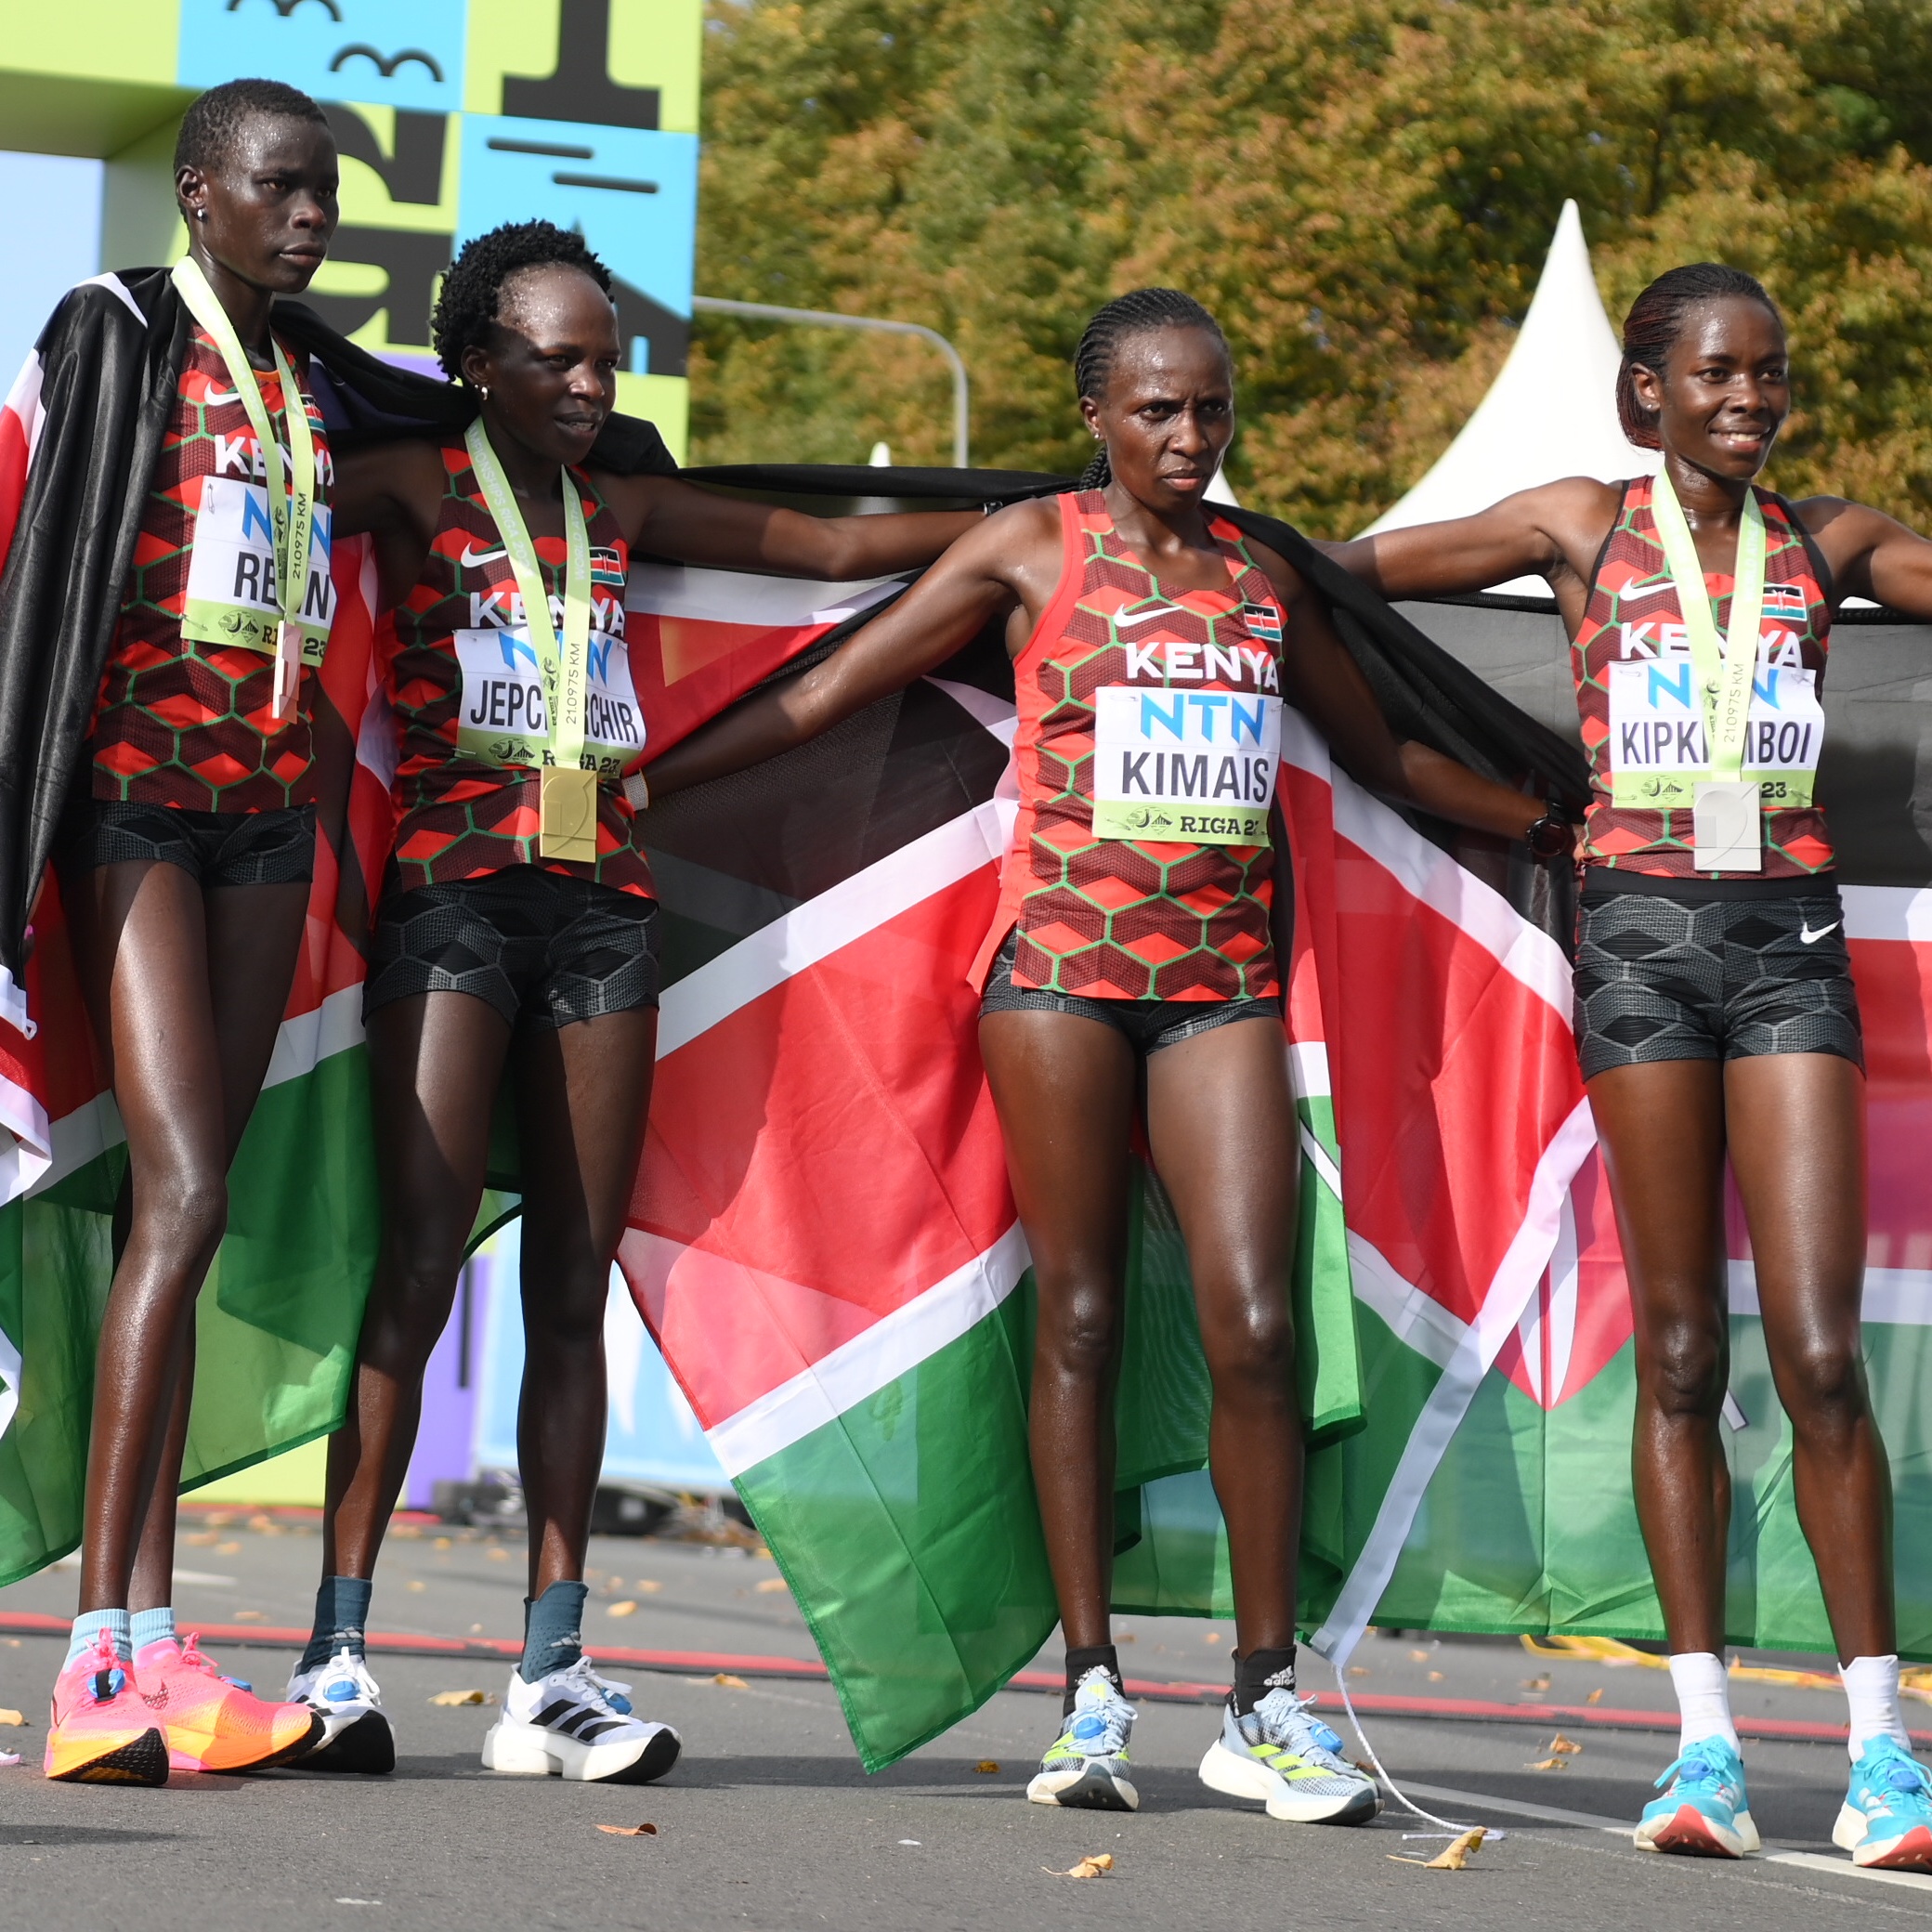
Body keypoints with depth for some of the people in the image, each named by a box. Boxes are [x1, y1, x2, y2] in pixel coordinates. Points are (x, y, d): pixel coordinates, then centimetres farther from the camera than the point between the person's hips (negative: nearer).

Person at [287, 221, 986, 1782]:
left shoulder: (620, 512, 18)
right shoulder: (416, 486, 5)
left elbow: (836, 546, 24)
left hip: (602, 904, 5)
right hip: (454, 894, -5)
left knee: (574, 1290, 1)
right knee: (418, 1271, -12)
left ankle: (554, 1670, 1)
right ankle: (336, 1652, -9)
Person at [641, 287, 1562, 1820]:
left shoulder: (1263, 573, 15)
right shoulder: (1034, 548, 5)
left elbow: (1383, 756, 29)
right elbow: (825, 695, 7)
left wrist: (1559, 819, 30)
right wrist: (630, 780, 4)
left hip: (1223, 979, 2)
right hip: (1062, 962, -2)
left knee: (1255, 1324, -8)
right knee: (1080, 1317, -1)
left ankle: (1268, 1699, 0)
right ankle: (1093, 1690, 5)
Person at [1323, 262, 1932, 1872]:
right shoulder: (1586, 524, 7)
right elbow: (1357, 568, 13)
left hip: (1789, 934, 1)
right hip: (1642, 935, -1)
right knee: (1680, 1348, 1)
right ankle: (1707, 1740, 6)